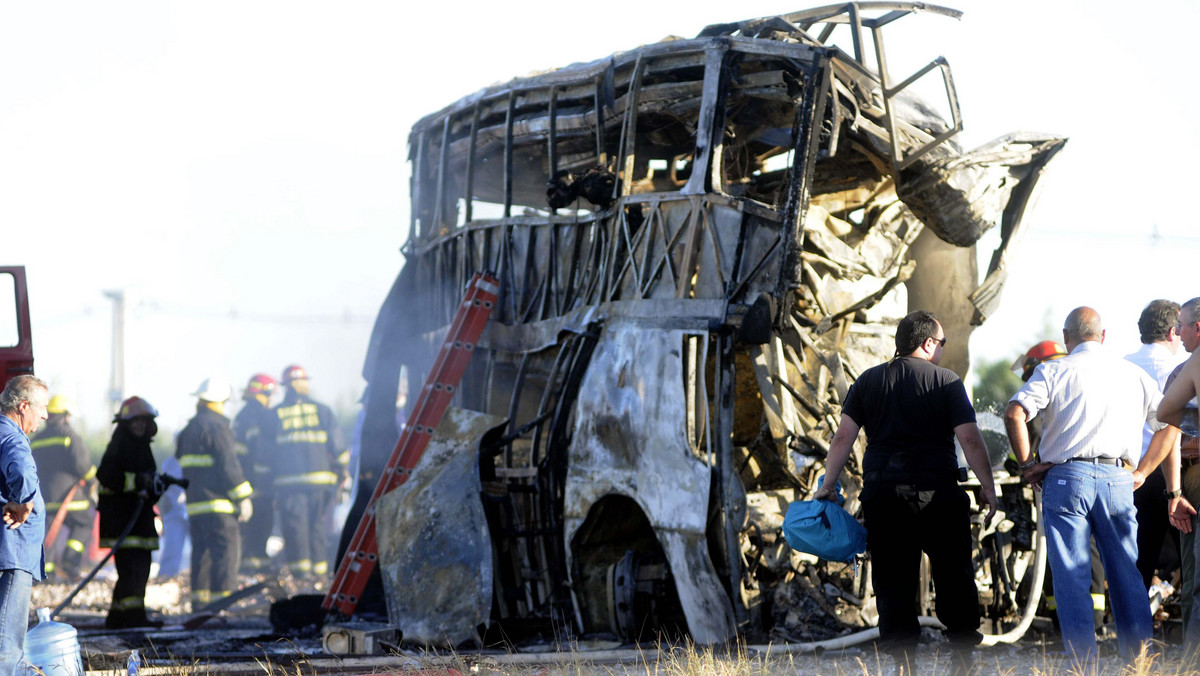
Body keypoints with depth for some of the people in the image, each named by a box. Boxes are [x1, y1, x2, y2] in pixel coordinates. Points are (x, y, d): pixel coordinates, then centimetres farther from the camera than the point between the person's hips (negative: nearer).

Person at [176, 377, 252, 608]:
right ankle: (223, 597, -14)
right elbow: (228, 465, -15)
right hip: (217, 501, -9)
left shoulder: (189, 429, 17)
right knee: (226, 548, -8)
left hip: (195, 501, 9)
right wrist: (243, 497, -11)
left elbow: (180, 458, 24)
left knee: (202, 550, 11)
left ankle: (199, 597, 9)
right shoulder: (217, 426, -11)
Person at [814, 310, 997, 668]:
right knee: (954, 575, 8)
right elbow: (970, 439, -6)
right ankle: (964, 649, 8)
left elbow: (844, 435, 3)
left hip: (881, 492, 3)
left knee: (892, 583, 5)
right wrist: (988, 486, 2)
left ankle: (899, 661, 2)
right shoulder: (946, 382, 0)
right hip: (937, 491, -3)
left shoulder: (868, 381, 9)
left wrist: (828, 484, 7)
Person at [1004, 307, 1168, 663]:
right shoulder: (1134, 374, 13)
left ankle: (1083, 662, -4)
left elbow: (1014, 413, -12)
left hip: (1067, 477, -3)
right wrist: (1142, 470, 18)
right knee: (1126, 573, 11)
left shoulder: (1054, 371, 1)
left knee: (1071, 577, -1)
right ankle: (1141, 658, 12)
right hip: (1118, 479, 3)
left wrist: (1027, 464, -2)